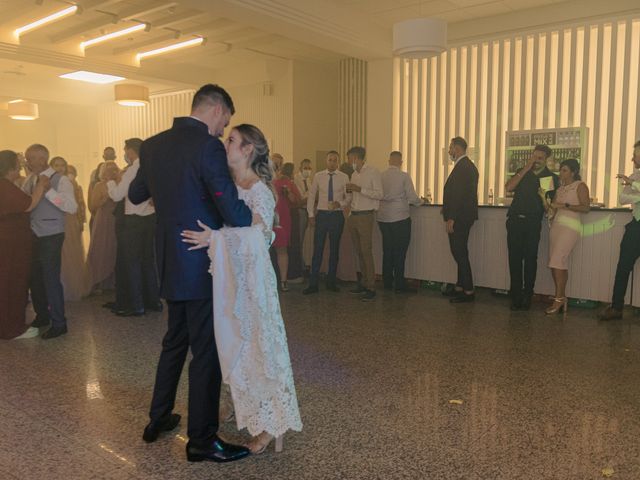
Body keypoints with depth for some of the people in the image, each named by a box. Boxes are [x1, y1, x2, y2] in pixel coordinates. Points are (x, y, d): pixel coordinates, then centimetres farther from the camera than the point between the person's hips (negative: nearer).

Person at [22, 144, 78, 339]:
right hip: (33, 235, 7)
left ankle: (58, 323, 9)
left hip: (51, 237, -7)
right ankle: (42, 316, 33)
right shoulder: (30, 180, 10)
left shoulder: (60, 180, -10)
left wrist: (47, 190, -25)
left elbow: (72, 207, -22)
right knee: (34, 278, 15)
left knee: (51, 279, -3)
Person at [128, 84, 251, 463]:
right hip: (202, 265, -8)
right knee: (207, 350, 4)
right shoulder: (208, 147, -17)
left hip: (170, 262, 8)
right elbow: (233, 213, -23)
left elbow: (136, 195, 20)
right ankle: (202, 439, 16)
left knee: (175, 340, 23)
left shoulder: (153, 145, 6)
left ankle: (158, 418, 36)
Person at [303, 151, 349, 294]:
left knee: (334, 249, 9)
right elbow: (311, 195, 7)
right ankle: (313, 284, 4)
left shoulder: (344, 178, 2)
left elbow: (348, 198, 4)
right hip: (321, 214, 0)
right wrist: (311, 215, 2)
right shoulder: (318, 176, 4)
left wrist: (340, 204, -16)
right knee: (317, 249, -2)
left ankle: (331, 282, 21)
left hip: (337, 215, 0)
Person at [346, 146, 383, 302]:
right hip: (353, 216, 8)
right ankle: (363, 282, 18)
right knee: (359, 252, 10)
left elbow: (379, 194, -14)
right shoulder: (354, 174, 17)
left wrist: (359, 189, -19)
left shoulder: (373, 172, -6)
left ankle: (371, 288, -4)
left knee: (366, 251, -8)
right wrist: (350, 191, 3)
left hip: (365, 216, -7)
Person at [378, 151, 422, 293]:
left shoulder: (380, 176, 3)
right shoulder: (404, 176, -8)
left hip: (383, 218, 5)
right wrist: (421, 201, 13)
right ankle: (399, 285, 3)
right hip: (400, 218, -5)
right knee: (400, 252, 1)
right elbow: (412, 198, -8)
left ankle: (387, 283, 19)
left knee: (387, 250, 13)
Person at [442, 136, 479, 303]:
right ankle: (460, 287, 23)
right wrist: (449, 213, 18)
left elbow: (458, 194, -22)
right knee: (460, 252, 15)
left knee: (460, 253, -6)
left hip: (459, 218, -10)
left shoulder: (463, 167, -16)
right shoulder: (467, 165, 16)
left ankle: (468, 291, -1)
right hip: (463, 216, 10)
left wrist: (451, 218, -21)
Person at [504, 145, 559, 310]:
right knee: (514, 258, 0)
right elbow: (508, 187, -3)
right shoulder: (523, 172, 15)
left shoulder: (552, 177, 9)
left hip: (533, 222, -2)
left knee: (530, 258, -1)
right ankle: (516, 295, 6)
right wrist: (526, 169, -4)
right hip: (515, 220, 2)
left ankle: (527, 295, 7)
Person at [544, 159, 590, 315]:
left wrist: (565, 206, -15)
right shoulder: (560, 188, 21)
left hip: (570, 226, -7)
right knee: (561, 263, 3)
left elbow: (585, 207, -10)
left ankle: (559, 299, -13)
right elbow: (553, 208, 16)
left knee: (557, 261, -17)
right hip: (556, 225, 7)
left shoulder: (580, 186, 1)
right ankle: (562, 298, 5)